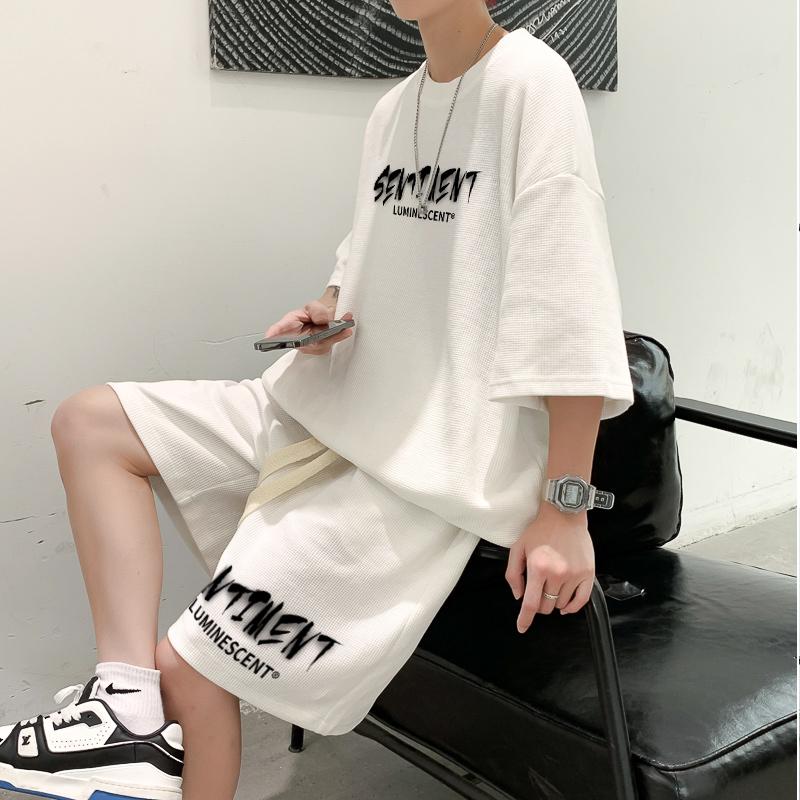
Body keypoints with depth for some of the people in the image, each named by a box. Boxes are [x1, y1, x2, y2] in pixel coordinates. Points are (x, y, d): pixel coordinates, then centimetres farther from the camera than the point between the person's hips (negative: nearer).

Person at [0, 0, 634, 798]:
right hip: (342, 404, 9)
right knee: (89, 423, 1)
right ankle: (129, 704, -7)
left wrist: (563, 514, -19)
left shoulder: (529, 82, -14)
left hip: (438, 458, -8)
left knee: (188, 667, -10)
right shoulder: (391, 110, 9)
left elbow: (569, 314, -18)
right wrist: (326, 308, -2)